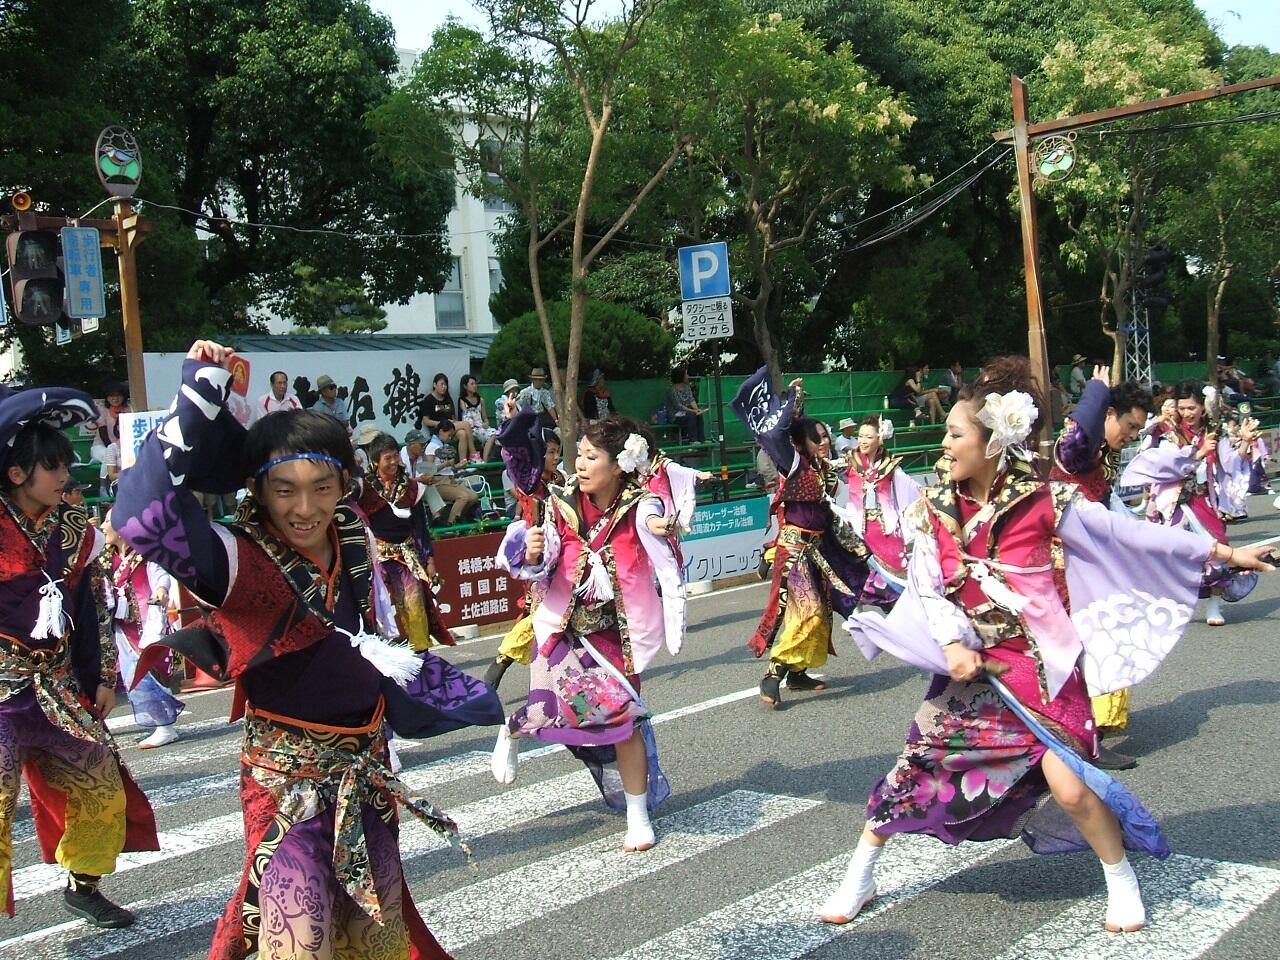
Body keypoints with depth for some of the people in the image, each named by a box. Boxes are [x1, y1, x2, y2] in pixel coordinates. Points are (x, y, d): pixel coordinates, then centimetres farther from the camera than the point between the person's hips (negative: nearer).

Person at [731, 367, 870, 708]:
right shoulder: (794, 465, -9)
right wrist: (794, 395, -17)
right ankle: (773, 676, -14)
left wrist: (855, 544, 17)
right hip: (794, 547, -8)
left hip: (818, 549, 8)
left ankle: (798, 672, 20)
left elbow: (832, 515, 18)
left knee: (818, 611, 11)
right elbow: (777, 432, -25)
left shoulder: (827, 471, 11)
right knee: (805, 609, -17)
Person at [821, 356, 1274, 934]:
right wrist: (952, 645, -22)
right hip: (972, 666, 3)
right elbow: (927, 588, -5)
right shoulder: (934, 509, -4)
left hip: (1042, 664, -3)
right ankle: (858, 880, 20)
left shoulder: (1043, 502, -12)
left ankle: (1122, 882, 14)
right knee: (916, 768, 3)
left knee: (1067, 781, -14)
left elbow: (1128, 536, -5)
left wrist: (1224, 552, -3)